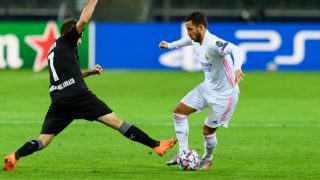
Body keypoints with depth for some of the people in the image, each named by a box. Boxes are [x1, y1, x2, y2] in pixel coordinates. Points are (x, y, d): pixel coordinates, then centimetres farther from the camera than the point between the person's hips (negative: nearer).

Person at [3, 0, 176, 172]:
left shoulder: (54, 50, 27)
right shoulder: (65, 41, 5)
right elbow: (83, 20, -7)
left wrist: (90, 72, 29)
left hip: (58, 102, 7)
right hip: (78, 96, -7)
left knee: (42, 140, 2)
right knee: (116, 121, -6)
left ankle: (14, 156, -22)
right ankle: (155, 144, -7)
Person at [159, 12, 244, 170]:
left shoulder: (213, 44, -32)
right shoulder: (195, 39, -5)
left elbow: (236, 50, -48)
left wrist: (236, 69, -67)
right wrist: (170, 45, 33)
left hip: (225, 94, -9)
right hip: (208, 87, 9)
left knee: (208, 130, 1)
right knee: (179, 111, 5)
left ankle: (208, 158, 31)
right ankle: (183, 152, 14)